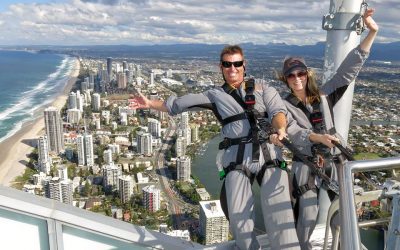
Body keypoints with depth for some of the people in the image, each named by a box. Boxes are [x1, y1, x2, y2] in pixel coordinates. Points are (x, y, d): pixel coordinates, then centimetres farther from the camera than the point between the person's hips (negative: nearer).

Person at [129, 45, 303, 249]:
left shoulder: (262, 87, 17)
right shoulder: (215, 95, 17)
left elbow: (277, 110, 0)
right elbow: (180, 103, 20)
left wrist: (280, 129, -21)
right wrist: (151, 104, 19)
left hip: (268, 154, 0)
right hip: (236, 158, 0)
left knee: (278, 210, -13)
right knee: (238, 216, -9)